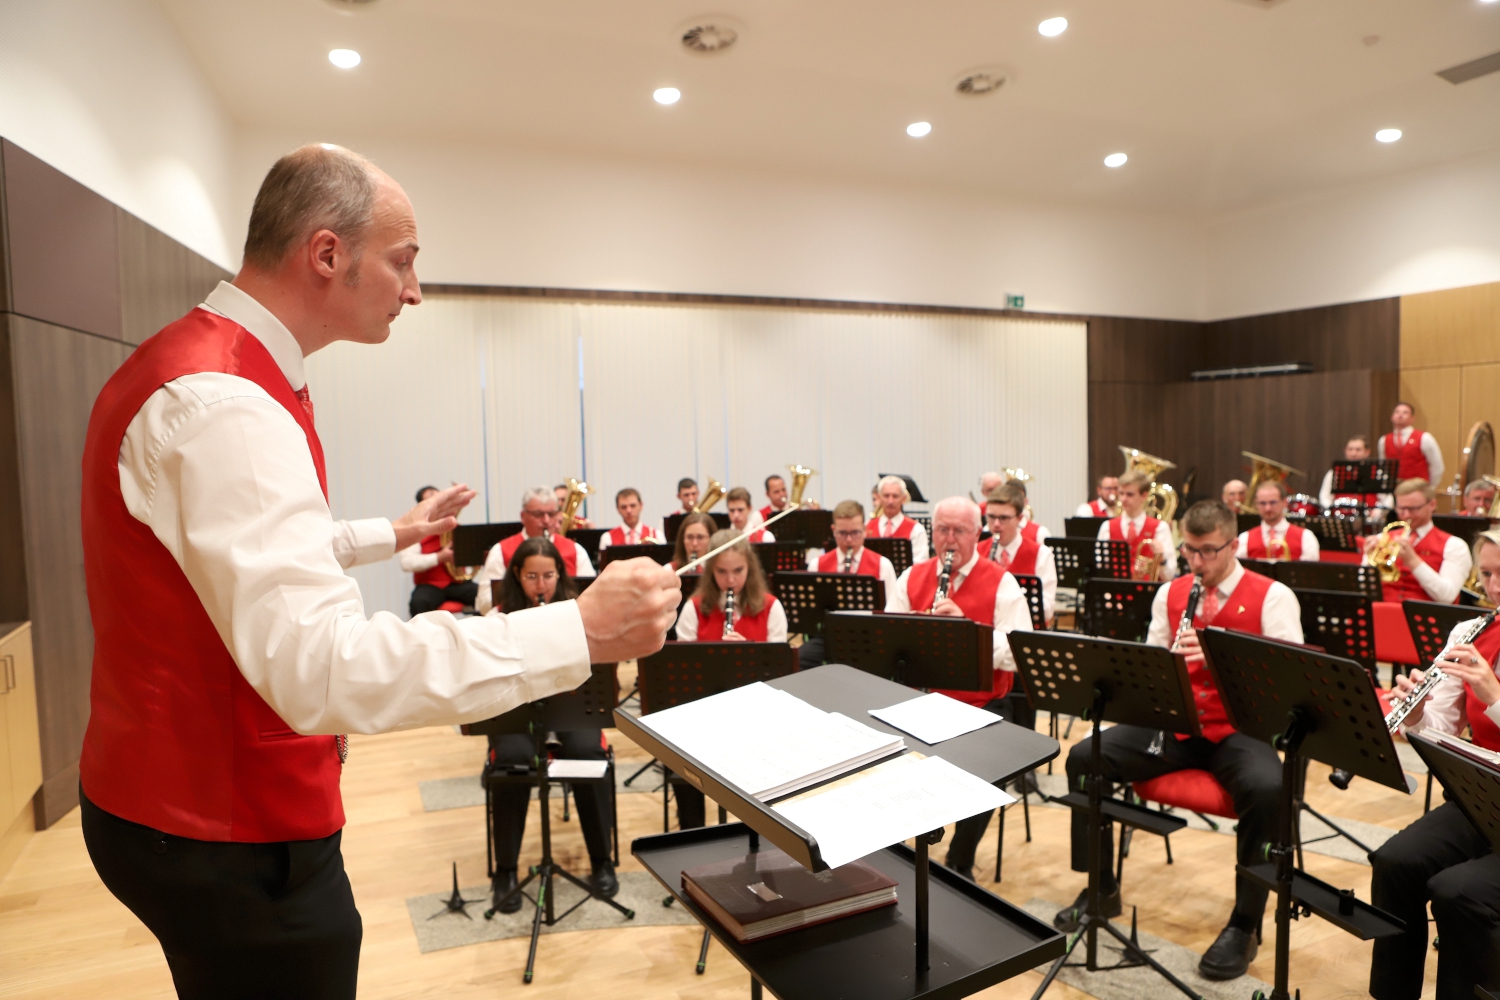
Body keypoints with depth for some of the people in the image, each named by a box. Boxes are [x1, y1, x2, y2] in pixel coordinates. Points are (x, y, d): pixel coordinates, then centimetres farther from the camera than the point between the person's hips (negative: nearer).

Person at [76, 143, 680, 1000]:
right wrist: (579, 630, -38)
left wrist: (392, 535, 29)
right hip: (230, 834, -10)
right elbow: (321, 669, -38)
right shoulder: (223, 405, -28)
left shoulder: (193, 362, 8)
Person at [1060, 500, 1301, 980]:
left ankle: (1245, 925, -13)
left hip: (1239, 730, -4)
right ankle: (1101, 888, 5)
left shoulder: (1272, 596, -4)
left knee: (1267, 789, -36)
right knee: (1084, 758, -12)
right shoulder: (1169, 593, 8)